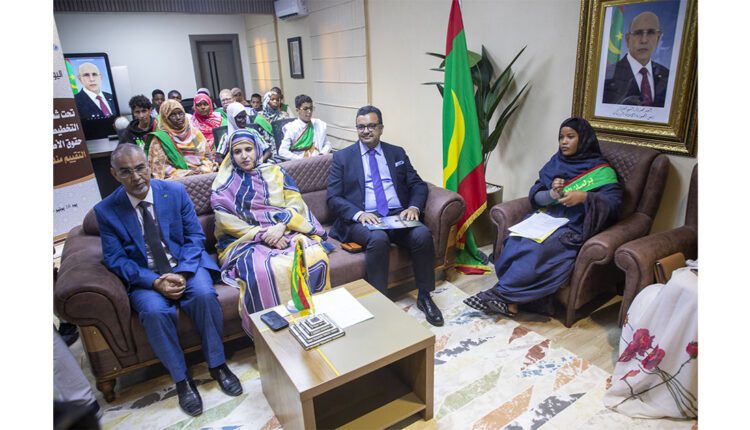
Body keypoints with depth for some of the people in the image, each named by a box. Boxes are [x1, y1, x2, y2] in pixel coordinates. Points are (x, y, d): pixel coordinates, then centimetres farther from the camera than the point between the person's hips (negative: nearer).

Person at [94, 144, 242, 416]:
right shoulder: (106, 210, -3)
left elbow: (195, 237, -2)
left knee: (204, 295, -30)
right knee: (154, 311, -31)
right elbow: (115, 259, -4)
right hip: (144, 277, 0)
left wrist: (182, 273, -19)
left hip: (185, 266, 1)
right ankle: (181, 378, -9)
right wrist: (154, 282, -20)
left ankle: (217, 364, -9)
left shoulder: (176, 191, -2)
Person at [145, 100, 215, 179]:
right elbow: (160, 167, 0)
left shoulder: (195, 132, 16)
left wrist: (202, 170, -5)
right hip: (178, 178, -3)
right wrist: (186, 173, -11)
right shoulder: (160, 138, 5)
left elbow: (206, 156, 16)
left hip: (201, 174, 4)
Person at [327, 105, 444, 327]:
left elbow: (418, 185, 14)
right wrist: (359, 214, -17)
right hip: (362, 219, -2)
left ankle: (424, 296, -8)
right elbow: (333, 198, 1)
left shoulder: (397, 153, 17)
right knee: (378, 239, -35)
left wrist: (414, 206, -8)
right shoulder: (342, 157, 9)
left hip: (397, 216, 3)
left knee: (423, 234, -26)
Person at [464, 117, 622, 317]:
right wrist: (551, 194, -14)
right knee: (517, 240, -28)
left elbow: (613, 203, -7)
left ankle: (502, 293, -22)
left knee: (539, 247, -33)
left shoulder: (601, 170, 2)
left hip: (573, 227, -4)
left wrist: (584, 197, -24)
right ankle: (512, 299, -29)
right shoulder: (556, 162, 14)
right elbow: (534, 194, 9)